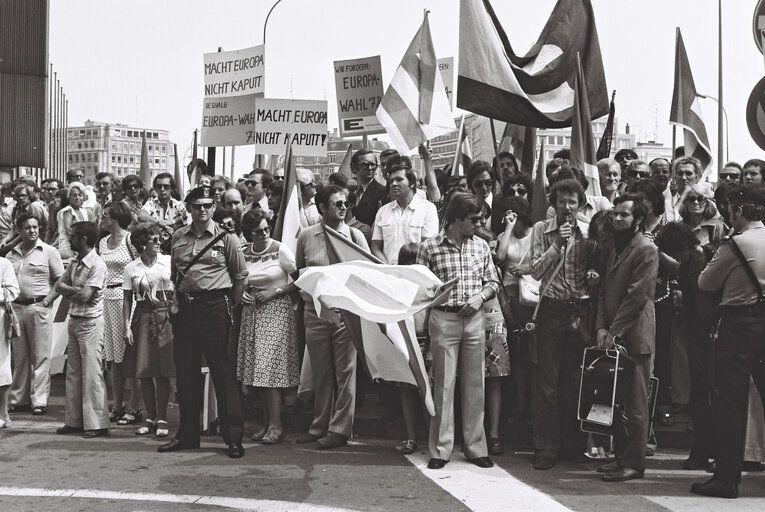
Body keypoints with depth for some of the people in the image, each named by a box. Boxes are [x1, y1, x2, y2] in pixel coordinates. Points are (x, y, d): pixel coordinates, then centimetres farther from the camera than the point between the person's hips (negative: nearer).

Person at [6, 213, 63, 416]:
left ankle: (39, 400, 0)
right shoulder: (12, 255, 14)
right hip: (16, 308, 4)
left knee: (40, 356, -3)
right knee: (19, 357, 9)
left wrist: (47, 300, -10)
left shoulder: (49, 252, 2)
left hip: (39, 307, -4)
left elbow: (61, 280, 0)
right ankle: (18, 398, 17)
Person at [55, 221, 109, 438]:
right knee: (73, 373, 12)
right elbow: (59, 285, 7)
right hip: (74, 320, 9)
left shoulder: (97, 264, -14)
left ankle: (97, 424, -3)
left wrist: (69, 291, -2)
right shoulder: (74, 262, 12)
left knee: (92, 374, -7)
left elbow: (85, 295, -20)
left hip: (90, 322, -9)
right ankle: (74, 420, 19)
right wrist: (76, 290, -11)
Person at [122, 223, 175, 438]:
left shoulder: (169, 261, 3)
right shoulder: (131, 268, 4)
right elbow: (127, 300, 6)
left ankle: (162, 418, 6)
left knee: (163, 371, -3)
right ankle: (150, 417, 15)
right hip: (142, 318, 1)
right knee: (144, 372, 4)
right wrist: (126, 326, -2)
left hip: (165, 316, -1)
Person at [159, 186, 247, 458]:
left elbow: (240, 276, 3)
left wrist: (232, 307, -1)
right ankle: (188, 433, 21)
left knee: (223, 372, -4)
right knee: (185, 372, 9)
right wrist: (177, 299, 11)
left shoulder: (226, 238, 0)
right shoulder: (178, 237, 11)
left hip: (215, 307, -5)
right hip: (185, 308, 5)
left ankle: (233, 437, 1)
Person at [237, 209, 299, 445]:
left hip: (276, 311, -5)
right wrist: (241, 293, 1)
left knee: (271, 368, -9)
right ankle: (268, 422, 12)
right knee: (261, 370, 5)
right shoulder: (244, 253, 7)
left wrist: (275, 291, -13)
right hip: (252, 312, 5)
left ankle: (276, 426, -6)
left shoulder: (280, 249, -6)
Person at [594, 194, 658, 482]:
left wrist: (615, 332, -14)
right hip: (613, 336, 8)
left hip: (635, 336, -8)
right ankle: (621, 456, 17)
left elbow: (636, 296, -14)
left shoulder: (646, 250, -7)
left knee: (635, 403, -4)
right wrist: (601, 327, 4)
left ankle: (634, 463, 0)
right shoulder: (615, 249, 19)